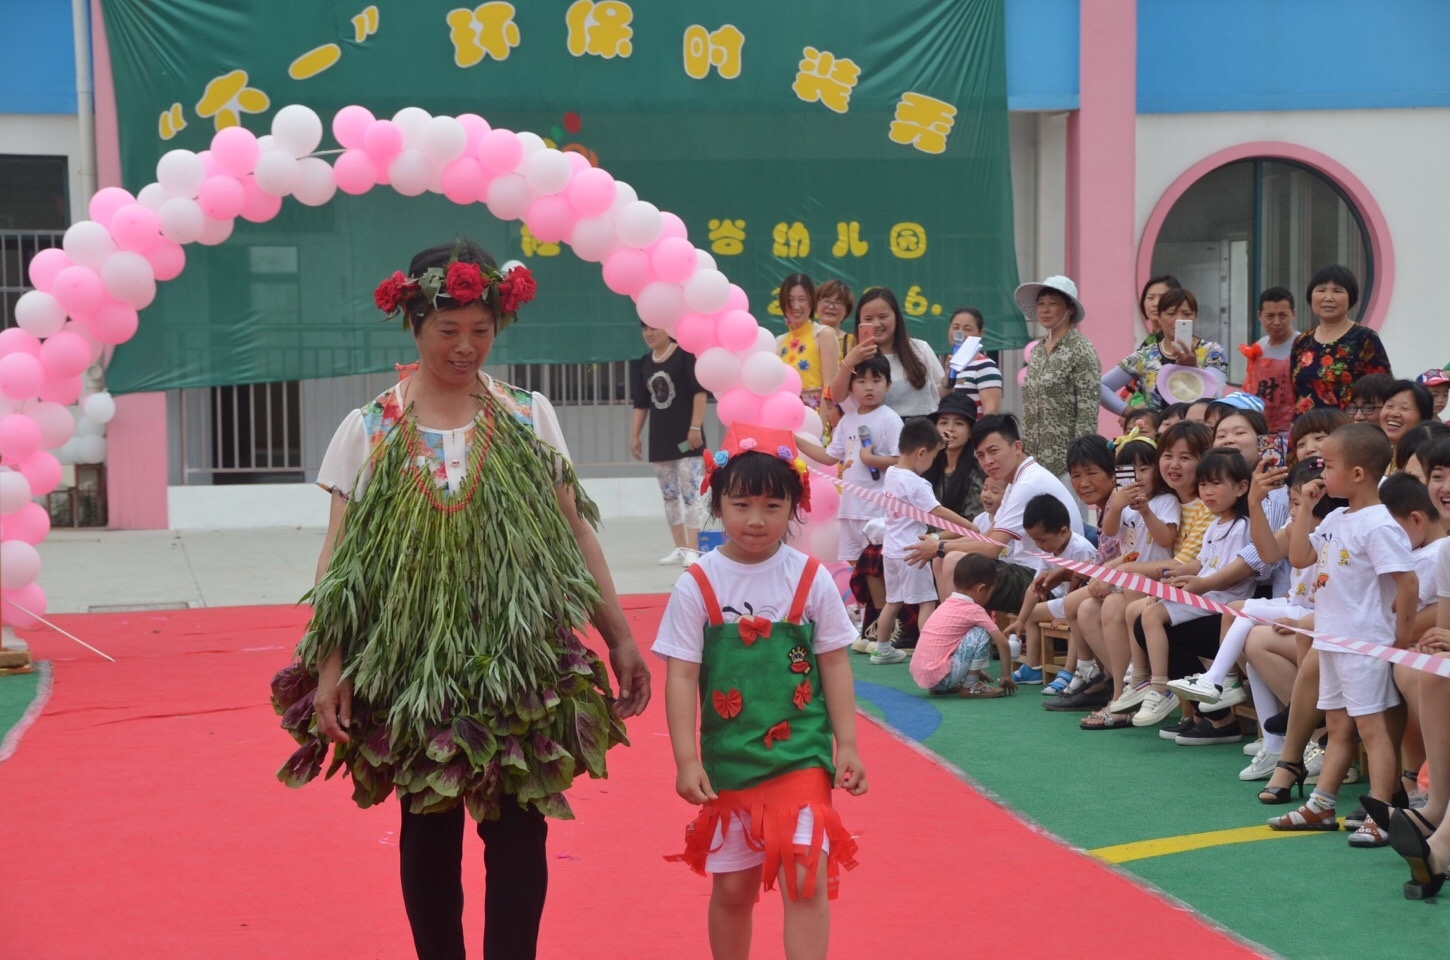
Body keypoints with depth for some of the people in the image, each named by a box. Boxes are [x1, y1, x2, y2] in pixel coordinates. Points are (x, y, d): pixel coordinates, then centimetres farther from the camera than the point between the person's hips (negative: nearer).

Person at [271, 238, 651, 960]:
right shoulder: (369, 431, 0)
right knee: (429, 828, 9)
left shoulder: (529, 418, 3)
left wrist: (620, 637, 4)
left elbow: (575, 531, 6)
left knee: (518, 829, -2)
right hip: (411, 665, 0)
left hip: (520, 660, 0)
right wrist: (329, 665, -8)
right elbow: (338, 555, 0)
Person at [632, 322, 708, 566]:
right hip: (659, 438, 6)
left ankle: (693, 549, -10)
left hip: (685, 436, -6)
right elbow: (641, 404, 15)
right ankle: (680, 548, 14)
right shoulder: (644, 364, 11)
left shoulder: (685, 354, -5)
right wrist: (634, 435, 9)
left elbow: (700, 391, -9)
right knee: (669, 496, 7)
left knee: (690, 493, -10)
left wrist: (696, 427, -14)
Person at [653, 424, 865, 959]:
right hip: (727, 763, 1)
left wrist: (846, 745, 1)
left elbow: (833, 664, 4)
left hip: (801, 758, -1)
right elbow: (681, 676, -4)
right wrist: (686, 760, -8)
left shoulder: (812, 579, -3)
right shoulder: (697, 586, -5)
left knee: (804, 880, -11)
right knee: (731, 888, 13)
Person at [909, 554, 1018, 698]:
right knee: (981, 634, -5)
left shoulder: (945, 606, 17)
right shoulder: (974, 610, -6)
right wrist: (1007, 675, 7)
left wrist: (973, 669, 38)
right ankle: (970, 686, 2)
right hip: (941, 677, -8)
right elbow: (1002, 642, -5)